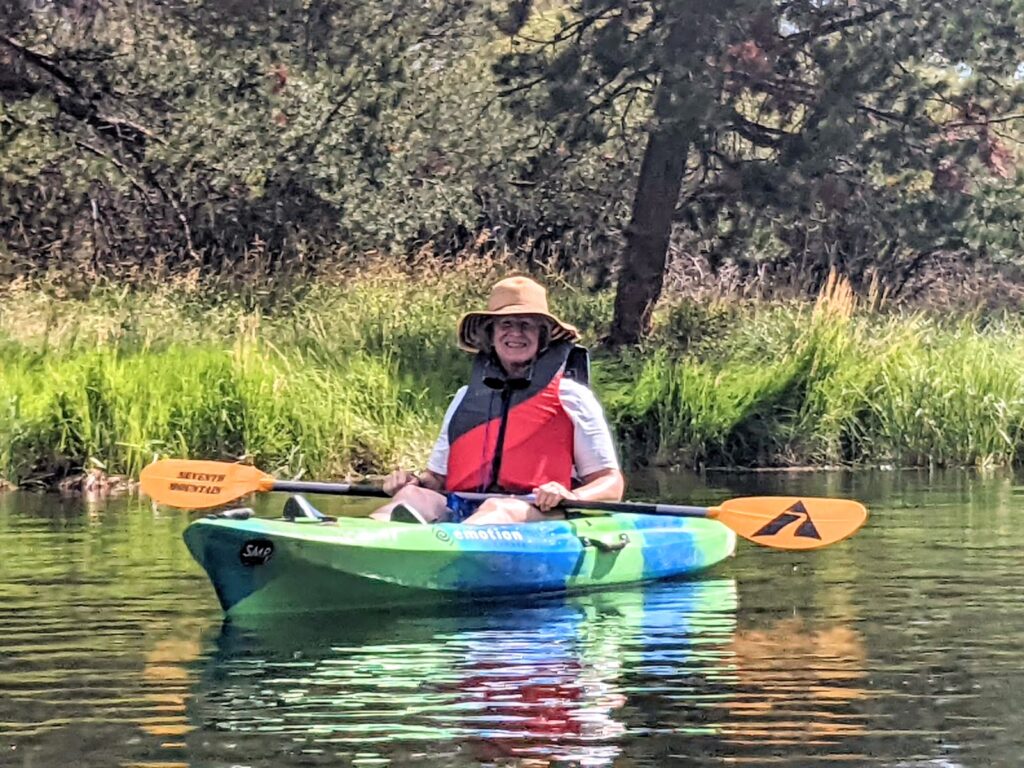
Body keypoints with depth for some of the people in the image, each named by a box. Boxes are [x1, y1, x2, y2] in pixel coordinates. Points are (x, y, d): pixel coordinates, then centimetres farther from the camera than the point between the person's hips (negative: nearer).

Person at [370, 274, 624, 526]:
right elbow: (438, 477, 27)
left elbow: (611, 483, 8)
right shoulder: (466, 398, 25)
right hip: (460, 514, 4)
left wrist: (570, 497, -15)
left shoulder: (570, 396, 13)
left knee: (497, 508, -38)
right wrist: (414, 480, 2)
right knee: (413, 495, -27)